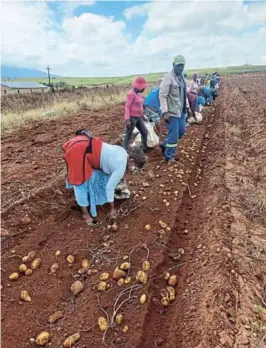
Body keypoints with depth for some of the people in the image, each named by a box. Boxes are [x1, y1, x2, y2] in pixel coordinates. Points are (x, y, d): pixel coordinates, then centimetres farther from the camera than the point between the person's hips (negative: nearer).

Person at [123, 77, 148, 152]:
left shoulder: (138, 93, 11)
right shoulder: (131, 94, -14)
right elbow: (127, 106, -17)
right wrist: (127, 119, -23)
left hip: (138, 117, 9)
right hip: (132, 117, -9)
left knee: (144, 132, 14)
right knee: (129, 134, -2)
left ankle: (145, 148, 28)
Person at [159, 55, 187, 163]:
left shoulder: (182, 77, 12)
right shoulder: (168, 78, -15)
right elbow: (162, 95, -20)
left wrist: (185, 107, 18)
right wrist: (165, 112, -26)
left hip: (181, 111, 9)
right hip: (172, 111, -9)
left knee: (182, 131, 17)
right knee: (173, 134, -3)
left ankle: (165, 144, 33)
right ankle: (169, 156, 13)